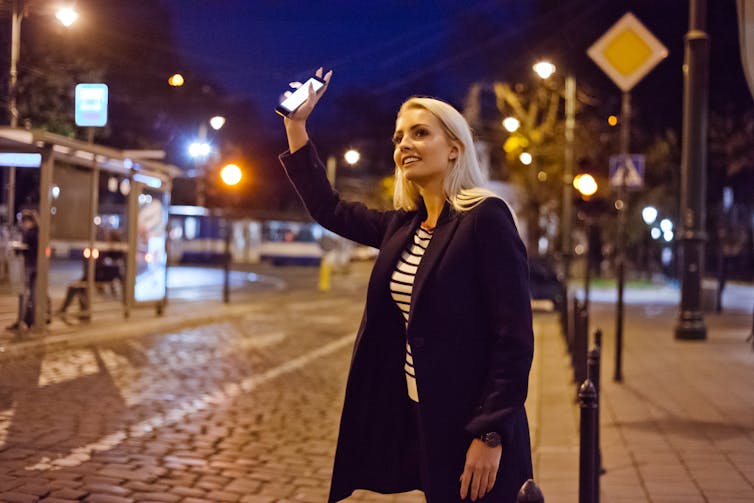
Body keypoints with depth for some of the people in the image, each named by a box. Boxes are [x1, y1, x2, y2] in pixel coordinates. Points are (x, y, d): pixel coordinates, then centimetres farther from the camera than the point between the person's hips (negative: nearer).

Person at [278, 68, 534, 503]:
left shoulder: (486, 218, -13)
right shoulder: (403, 226, 8)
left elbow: (515, 336, -17)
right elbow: (329, 209, 22)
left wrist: (492, 434, -22)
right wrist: (296, 124, 17)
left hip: (469, 428, -7)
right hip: (416, 420, 7)